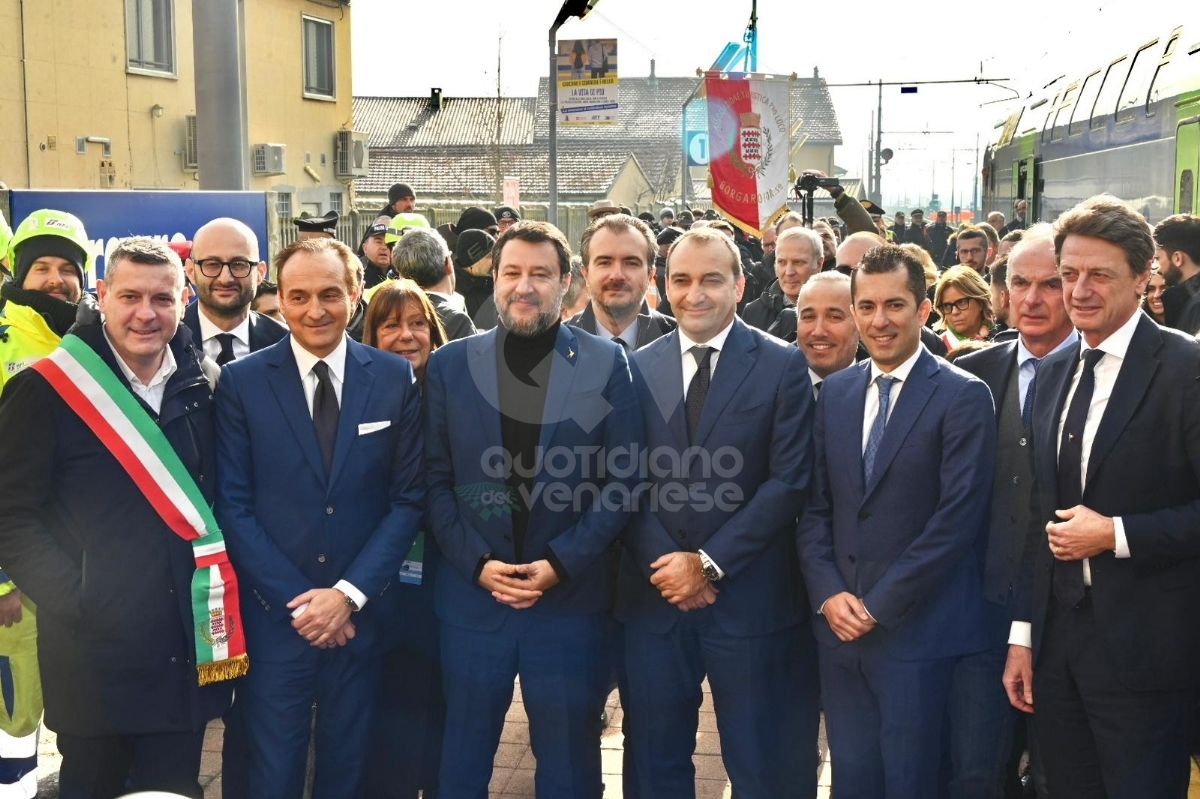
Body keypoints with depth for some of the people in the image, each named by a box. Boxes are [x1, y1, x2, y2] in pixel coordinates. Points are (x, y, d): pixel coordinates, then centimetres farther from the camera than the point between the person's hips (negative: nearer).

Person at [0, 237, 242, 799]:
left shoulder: (206, 385, 4)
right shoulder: (48, 388, -8)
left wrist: (221, 588, -1)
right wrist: (73, 603, -13)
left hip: (188, 646, 3)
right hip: (92, 646, -3)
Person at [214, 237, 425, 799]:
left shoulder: (395, 379, 1)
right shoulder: (240, 382, -2)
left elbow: (409, 497, 0)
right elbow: (233, 505, -4)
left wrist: (349, 593, -9)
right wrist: (298, 600, -10)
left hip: (362, 615, 1)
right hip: (274, 617, -1)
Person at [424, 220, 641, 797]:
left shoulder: (606, 365, -1)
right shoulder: (449, 366, 3)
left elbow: (622, 480, -2)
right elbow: (436, 480, 3)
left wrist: (562, 563, -11)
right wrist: (476, 563, -9)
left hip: (571, 597, -1)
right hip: (472, 596, 1)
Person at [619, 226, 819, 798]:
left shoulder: (782, 367, -2)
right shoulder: (637, 368, 6)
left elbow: (789, 482, -8)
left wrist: (710, 563, -12)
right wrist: (663, 565, -9)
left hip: (749, 599, -2)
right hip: (653, 598, 3)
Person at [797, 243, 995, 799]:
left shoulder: (962, 396, -6)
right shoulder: (835, 391, 10)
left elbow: (959, 516, -13)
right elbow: (814, 505, 10)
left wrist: (879, 605, -13)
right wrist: (828, 593, -4)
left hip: (917, 628, -4)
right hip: (840, 626, 5)